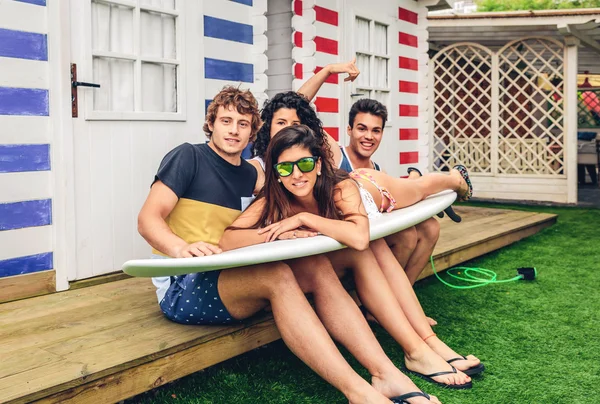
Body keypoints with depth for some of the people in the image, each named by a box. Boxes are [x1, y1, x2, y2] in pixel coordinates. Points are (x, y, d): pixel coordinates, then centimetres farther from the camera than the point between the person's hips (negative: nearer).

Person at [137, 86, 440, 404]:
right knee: (276, 275, -32)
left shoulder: (250, 175, 16)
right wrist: (181, 248, -34)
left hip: (232, 279, 6)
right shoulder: (188, 157, -3)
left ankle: (386, 375, -28)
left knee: (316, 267, -17)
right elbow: (148, 219, -13)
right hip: (181, 287, -6)